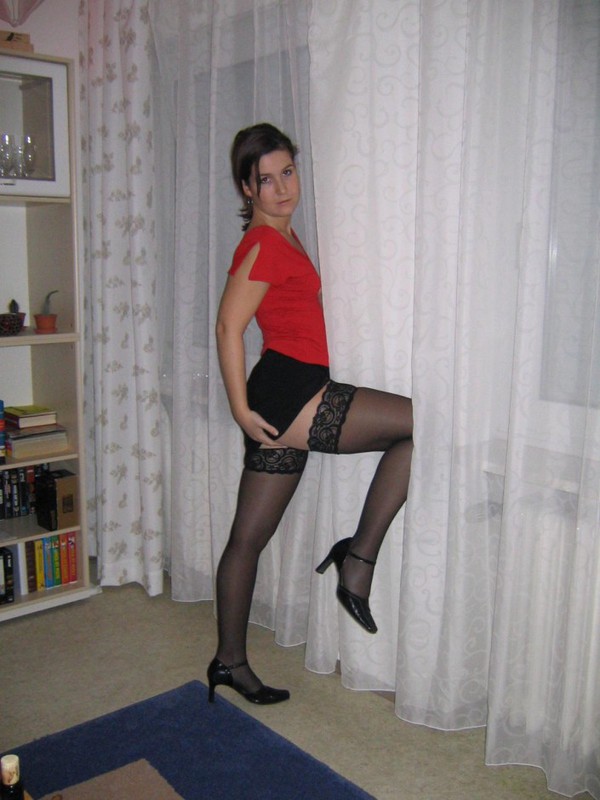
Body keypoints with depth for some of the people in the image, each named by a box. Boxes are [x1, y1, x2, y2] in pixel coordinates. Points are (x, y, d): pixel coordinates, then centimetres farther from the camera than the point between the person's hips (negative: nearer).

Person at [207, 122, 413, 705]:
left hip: (286, 400, 10)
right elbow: (228, 327, -16)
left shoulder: (280, 235, 20)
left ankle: (230, 662, 25)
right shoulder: (264, 244, -10)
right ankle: (358, 557, -5)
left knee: (250, 536, 13)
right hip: (290, 393, -10)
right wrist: (242, 412, -15)